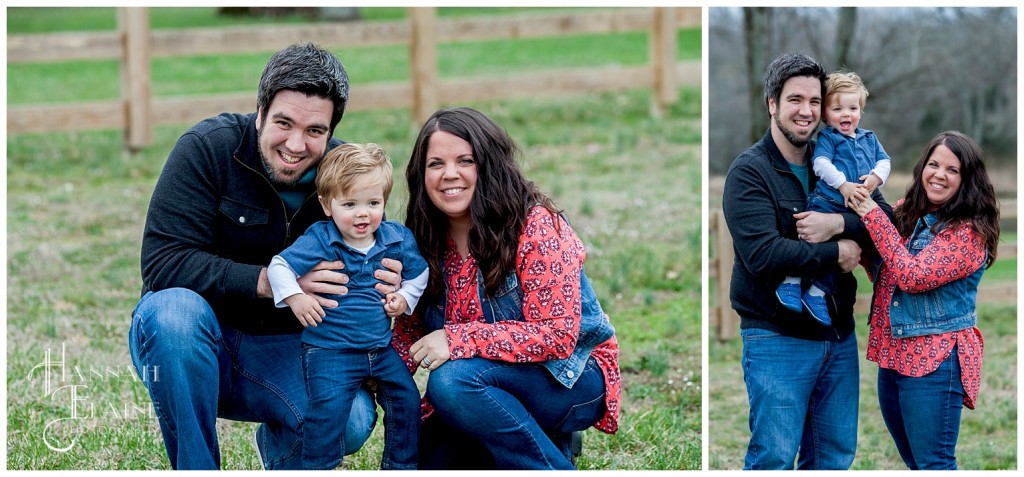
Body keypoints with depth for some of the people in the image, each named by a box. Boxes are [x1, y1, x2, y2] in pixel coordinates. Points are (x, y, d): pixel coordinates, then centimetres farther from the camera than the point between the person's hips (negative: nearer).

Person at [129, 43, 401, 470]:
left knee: (352, 421, -25)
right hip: (187, 339, -2)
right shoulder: (207, 147, -16)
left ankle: (277, 445, 13)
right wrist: (271, 282, -33)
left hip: (282, 350, 3)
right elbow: (163, 262, -23)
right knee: (175, 307, -37)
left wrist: (386, 287, -21)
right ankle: (196, 469, -18)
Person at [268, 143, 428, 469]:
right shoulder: (319, 242, -14)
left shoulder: (397, 239, 0)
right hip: (330, 350, -5)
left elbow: (418, 273, 15)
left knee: (407, 399, 8)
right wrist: (295, 297, -26)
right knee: (329, 407, -19)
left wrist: (405, 298, -1)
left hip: (382, 347, 5)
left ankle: (401, 465, 27)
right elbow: (279, 266, -13)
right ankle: (318, 467, -1)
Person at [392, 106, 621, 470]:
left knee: (451, 380, -30)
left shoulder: (536, 227, -19)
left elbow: (557, 335, -25)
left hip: (570, 381, -7)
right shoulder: (426, 242, -1)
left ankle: (553, 466, -13)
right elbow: (411, 330, 4)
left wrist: (459, 339, -32)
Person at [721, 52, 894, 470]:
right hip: (778, 338, -6)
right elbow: (762, 254, -22)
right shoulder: (749, 172, -9)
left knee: (836, 455, 13)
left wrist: (838, 223, -17)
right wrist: (836, 254, -13)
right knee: (774, 459, -6)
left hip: (839, 336, 6)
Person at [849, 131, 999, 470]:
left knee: (933, 464, -3)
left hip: (935, 361, -8)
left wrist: (873, 216, -18)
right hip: (893, 353, 8)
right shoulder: (906, 213, 8)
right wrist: (860, 213, 0)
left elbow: (914, 276, -23)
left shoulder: (969, 232, -14)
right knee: (915, 461, 18)